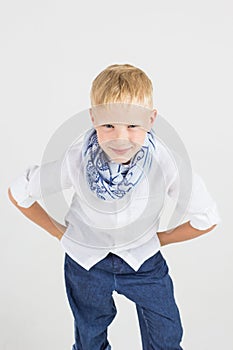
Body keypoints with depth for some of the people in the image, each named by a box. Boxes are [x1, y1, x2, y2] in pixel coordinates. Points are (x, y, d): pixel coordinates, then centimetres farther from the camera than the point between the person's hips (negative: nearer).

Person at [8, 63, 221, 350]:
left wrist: (160, 238, -5)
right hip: (86, 260, 0)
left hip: (143, 260, 0)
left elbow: (207, 218, -13)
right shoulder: (75, 161, -30)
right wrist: (58, 231, -4)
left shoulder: (165, 163, -30)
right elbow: (18, 192, -11)